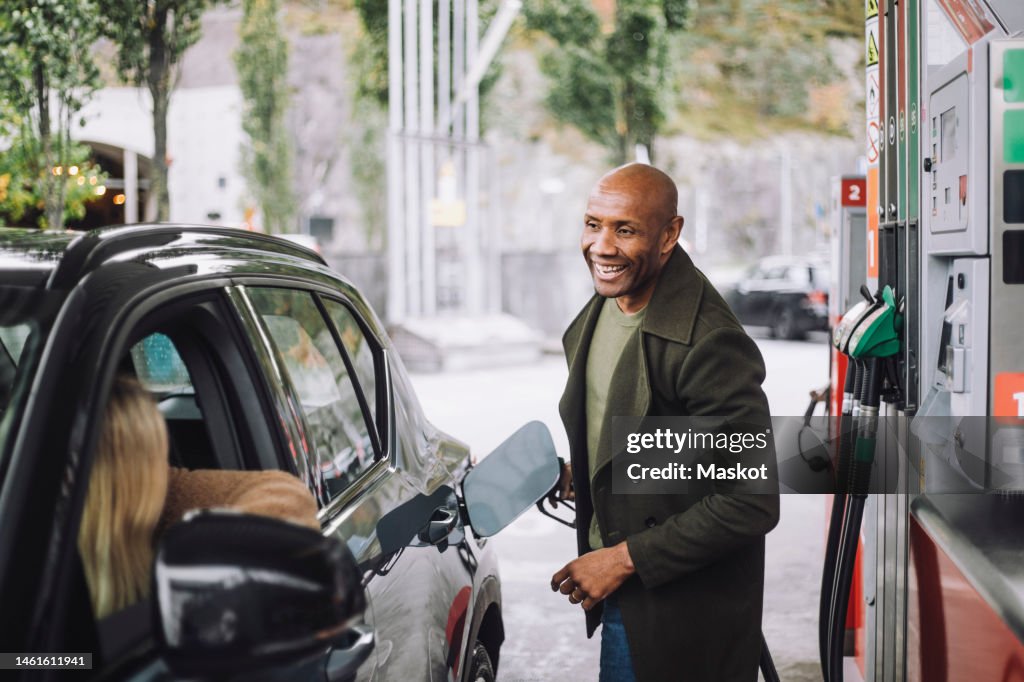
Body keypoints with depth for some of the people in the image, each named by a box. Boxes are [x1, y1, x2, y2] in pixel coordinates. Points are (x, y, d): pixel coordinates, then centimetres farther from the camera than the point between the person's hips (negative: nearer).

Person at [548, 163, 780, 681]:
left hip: (684, 610, -8)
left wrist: (625, 559, -22)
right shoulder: (604, 305, 0)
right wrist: (580, 469, 7)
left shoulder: (709, 345, -28)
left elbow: (751, 503, -26)